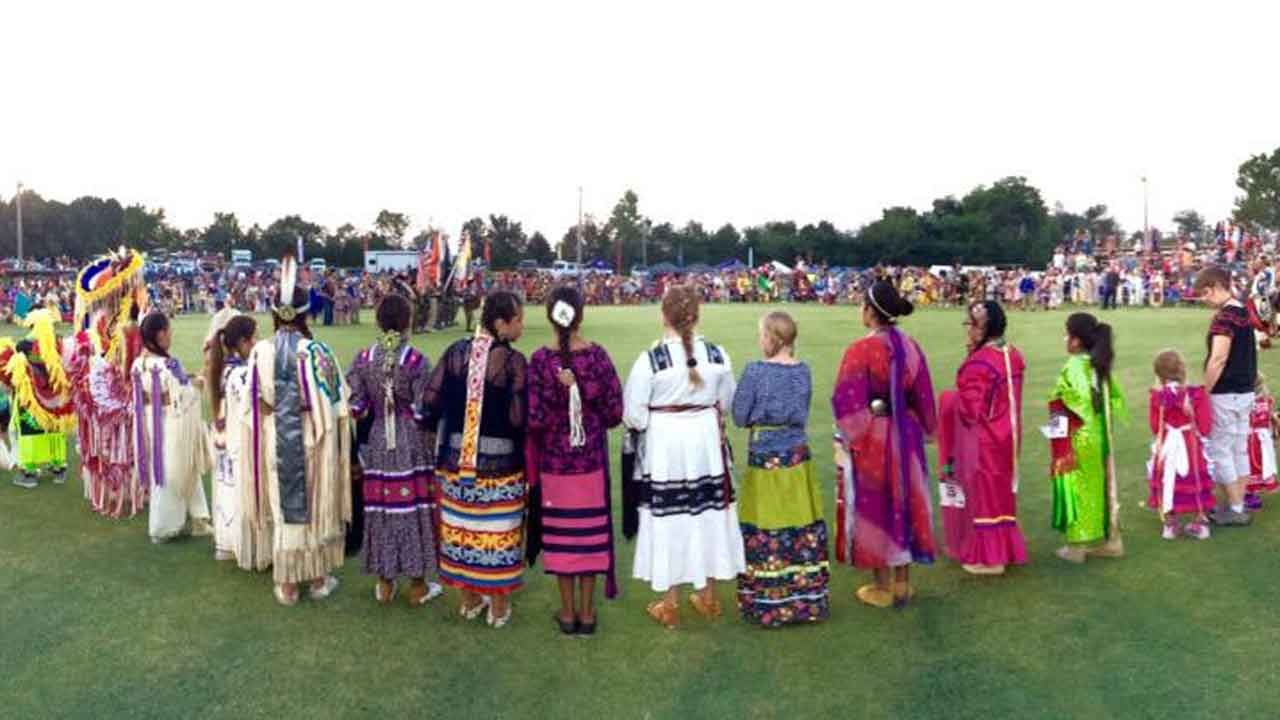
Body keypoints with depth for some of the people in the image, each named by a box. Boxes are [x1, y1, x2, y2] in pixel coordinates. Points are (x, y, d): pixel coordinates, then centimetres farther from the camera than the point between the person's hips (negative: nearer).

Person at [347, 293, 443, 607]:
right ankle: (418, 586, 16)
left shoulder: (364, 358, -3)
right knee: (414, 507, 7)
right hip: (412, 446, -3)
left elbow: (354, 407, -2)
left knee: (380, 507, 11)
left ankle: (384, 584, 22)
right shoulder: (417, 360, -13)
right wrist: (431, 445, 2)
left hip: (378, 444, 3)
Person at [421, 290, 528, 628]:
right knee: (497, 528, 9)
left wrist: (441, 426, 16)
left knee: (463, 524, 16)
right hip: (499, 459, -4)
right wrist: (524, 449, 0)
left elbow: (431, 400, -3)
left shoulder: (456, 352, -3)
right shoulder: (513, 360, -16)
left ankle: (469, 599, 29)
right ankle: (498, 605, 20)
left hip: (457, 456, 4)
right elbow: (518, 418, -20)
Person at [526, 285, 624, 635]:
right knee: (590, 530, 12)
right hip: (591, 459, 1)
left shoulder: (540, 360, -12)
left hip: (553, 460, 0)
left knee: (560, 532, 12)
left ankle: (568, 612, 23)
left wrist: (554, 417, 7)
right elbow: (614, 412, -6)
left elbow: (534, 419, -14)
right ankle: (587, 613, 22)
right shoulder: (597, 356, -9)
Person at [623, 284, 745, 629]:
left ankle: (669, 604, 18)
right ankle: (707, 595, 30)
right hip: (707, 441, 3)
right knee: (709, 513, 16)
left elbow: (633, 413, -12)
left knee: (667, 519, 8)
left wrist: (646, 422, 10)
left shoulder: (650, 359, -17)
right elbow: (725, 401, 9)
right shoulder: (717, 354, -6)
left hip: (664, 445, -3)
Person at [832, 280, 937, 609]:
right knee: (904, 502, 15)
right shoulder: (910, 347, 0)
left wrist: (851, 435, -5)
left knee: (876, 507, 7)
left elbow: (847, 402, -19)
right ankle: (902, 584, 26)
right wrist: (924, 430, 19)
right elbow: (923, 396, 7)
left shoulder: (861, 350, -19)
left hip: (872, 437, -6)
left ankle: (883, 588, 17)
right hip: (906, 435, 6)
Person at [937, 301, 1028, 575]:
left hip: (982, 442, -8)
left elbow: (968, 409, -24)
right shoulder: (1013, 356, 3)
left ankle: (988, 557, 14)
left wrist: (950, 398, -5)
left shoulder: (977, 364, -24)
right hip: (1006, 436, 8)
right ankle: (1004, 548, 30)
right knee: (1001, 492, 19)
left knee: (983, 494, 5)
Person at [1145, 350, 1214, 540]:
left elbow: (1155, 426, -5)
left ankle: (1170, 524, 18)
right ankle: (1199, 523, 24)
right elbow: (1204, 428, -9)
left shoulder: (1158, 396, -13)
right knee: (1194, 482, 15)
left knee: (1167, 482, 12)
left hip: (1167, 447, 0)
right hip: (1191, 447, 1)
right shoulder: (1196, 394, -12)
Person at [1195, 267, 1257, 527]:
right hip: (1245, 391, 9)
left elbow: (1219, 359, -25)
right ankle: (1239, 505, 21)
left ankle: (1234, 509, 6)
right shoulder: (1244, 311, 10)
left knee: (1219, 451, 1)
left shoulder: (1224, 316, -19)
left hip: (1226, 394, -9)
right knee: (1239, 450, 14)